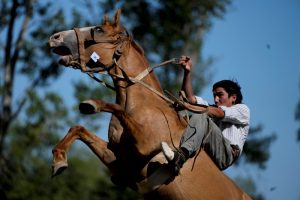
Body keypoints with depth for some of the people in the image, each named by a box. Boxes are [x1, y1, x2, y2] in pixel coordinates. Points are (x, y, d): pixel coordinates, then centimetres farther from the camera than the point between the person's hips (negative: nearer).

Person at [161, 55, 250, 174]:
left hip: (227, 154, -6)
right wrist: (187, 72, 5)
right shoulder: (212, 108, 34)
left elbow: (218, 113, -3)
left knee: (201, 118, -25)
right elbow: (190, 98, 18)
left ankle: (181, 155, -53)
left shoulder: (243, 110, 15)